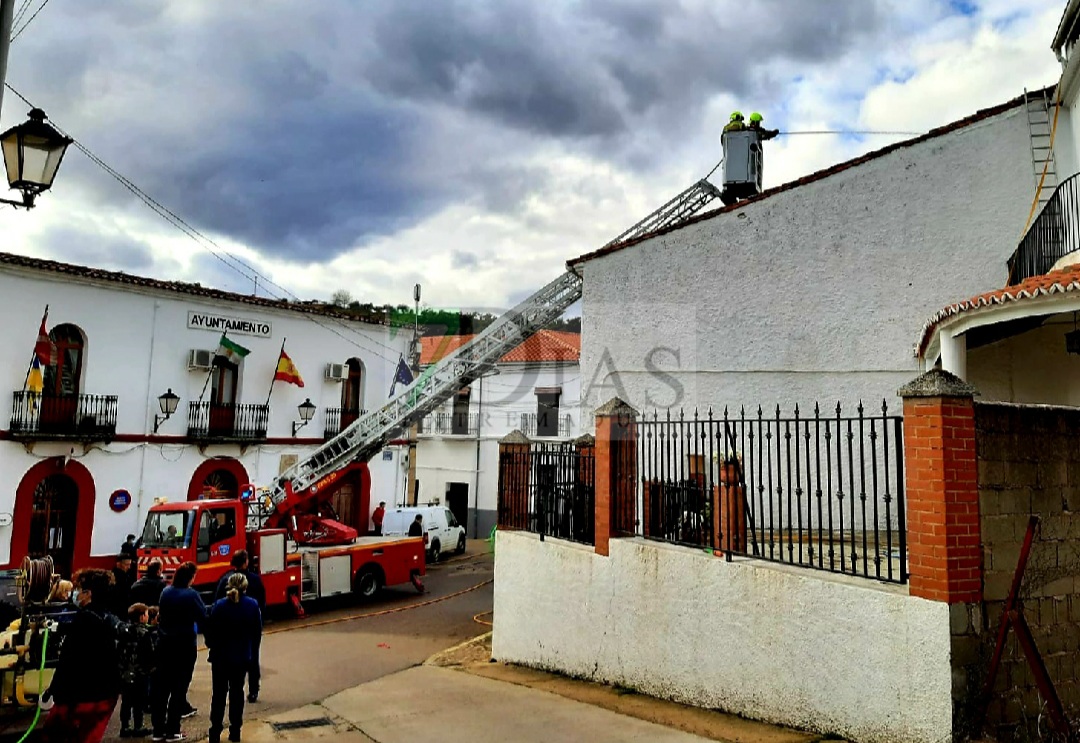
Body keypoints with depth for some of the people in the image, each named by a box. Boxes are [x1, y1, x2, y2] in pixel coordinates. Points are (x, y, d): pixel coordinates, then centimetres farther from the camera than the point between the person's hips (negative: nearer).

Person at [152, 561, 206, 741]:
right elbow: (203, 617, -11)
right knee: (179, 686, 3)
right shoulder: (191, 594, -14)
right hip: (185, 645, -5)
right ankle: (172, 730, 7)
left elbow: (160, 614, 11)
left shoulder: (166, 592, 3)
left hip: (164, 643, 5)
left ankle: (158, 729, 16)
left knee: (161, 686, 11)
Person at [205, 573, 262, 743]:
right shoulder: (253, 605, -8)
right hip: (242, 656, 1)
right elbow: (257, 631, -2)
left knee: (219, 693, 11)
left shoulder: (219, 605, -13)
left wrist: (211, 644, 9)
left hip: (220, 655, -1)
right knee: (237, 691, 14)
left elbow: (211, 630, -10)